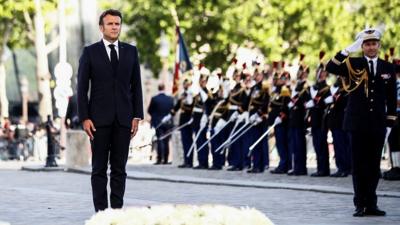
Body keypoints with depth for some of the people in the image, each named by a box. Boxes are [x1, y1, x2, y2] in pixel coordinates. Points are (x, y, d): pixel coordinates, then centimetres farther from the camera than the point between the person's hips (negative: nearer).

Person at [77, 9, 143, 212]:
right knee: (99, 168, 1)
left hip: (123, 118, 2)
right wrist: (84, 118, -9)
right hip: (99, 118, -2)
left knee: (119, 168, 3)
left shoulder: (130, 51, 7)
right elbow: (82, 88, -2)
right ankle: (101, 211, 4)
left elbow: (136, 86, 8)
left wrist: (137, 116, 2)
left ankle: (117, 209, 7)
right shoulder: (90, 52, -1)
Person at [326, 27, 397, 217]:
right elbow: (331, 68, -15)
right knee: (359, 166, 1)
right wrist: (348, 50, -20)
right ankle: (360, 204, 4)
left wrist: (389, 123, 4)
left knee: (374, 165, 6)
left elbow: (391, 99, 9)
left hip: (378, 125, 2)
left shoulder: (388, 68, 7)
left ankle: (371, 204, 12)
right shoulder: (353, 64, 2)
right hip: (358, 123, -2)